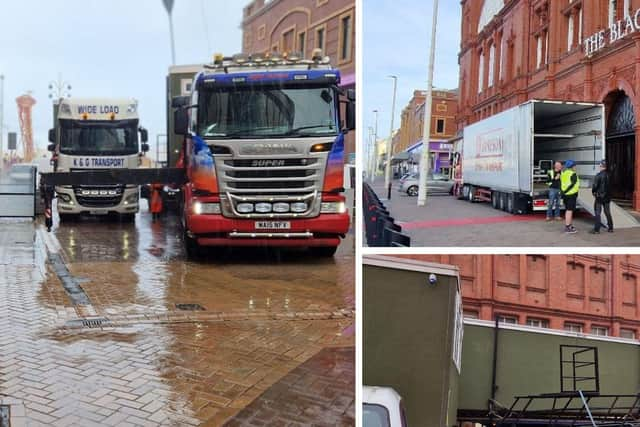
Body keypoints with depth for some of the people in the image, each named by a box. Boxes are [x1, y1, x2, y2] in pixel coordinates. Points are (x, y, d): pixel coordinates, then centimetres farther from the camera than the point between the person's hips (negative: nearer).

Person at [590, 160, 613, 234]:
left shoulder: (599, 175, -16)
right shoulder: (609, 175, -1)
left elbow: (595, 185, -15)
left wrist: (593, 191, 4)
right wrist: (608, 192, 12)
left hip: (599, 197, -5)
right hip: (607, 196, 6)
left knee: (598, 213, -1)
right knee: (607, 212, 15)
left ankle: (596, 229, -3)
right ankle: (610, 228, 21)